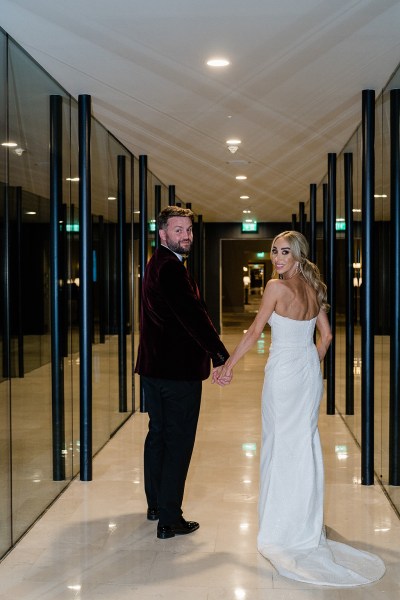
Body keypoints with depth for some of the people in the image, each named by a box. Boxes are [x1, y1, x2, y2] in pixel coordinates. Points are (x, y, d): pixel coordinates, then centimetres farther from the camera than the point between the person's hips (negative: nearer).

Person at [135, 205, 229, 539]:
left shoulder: (157, 264, 15)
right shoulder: (170, 268, -18)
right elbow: (193, 314, -25)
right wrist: (220, 355, -22)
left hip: (154, 367, 10)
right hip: (178, 370, -10)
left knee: (158, 435, 19)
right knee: (178, 443, -2)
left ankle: (156, 505, 33)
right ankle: (170, 520, 4)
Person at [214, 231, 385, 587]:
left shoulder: (277, 287, -16)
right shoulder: (314, 289, 4)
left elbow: (254, 333, -13)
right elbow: (326, 335, 10)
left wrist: (229, 365, -5)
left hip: (283, 371, -6)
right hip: (310, 372, 6)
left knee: (280, 444, 5)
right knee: (306, 442, 13)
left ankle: (282, 523, 15)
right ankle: (307, 521, 24)